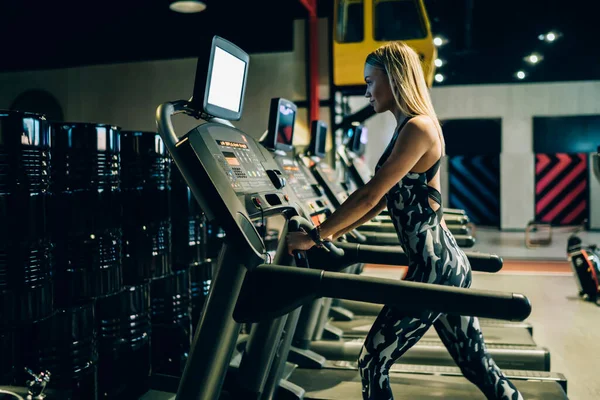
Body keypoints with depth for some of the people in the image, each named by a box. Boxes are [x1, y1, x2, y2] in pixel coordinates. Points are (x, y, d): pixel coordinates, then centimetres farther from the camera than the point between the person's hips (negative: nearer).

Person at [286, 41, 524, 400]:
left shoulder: (417, 128, -15)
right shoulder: (410, 127, 15)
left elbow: (371, 196, -19)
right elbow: (384, 199, 19)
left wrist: (315, 237, -11)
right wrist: (333, 233, 18)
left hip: (435, 268, -10)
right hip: (445, 263, 10)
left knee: (373, 363, 2)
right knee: (479, 367, 16)